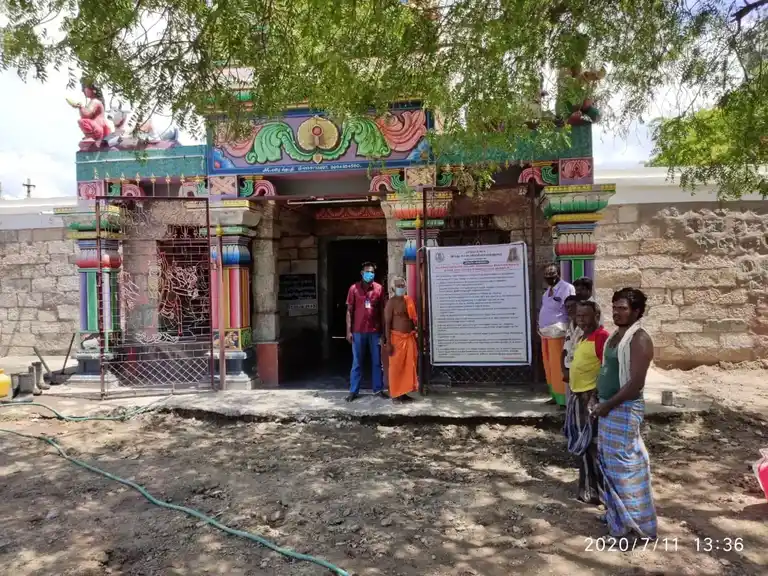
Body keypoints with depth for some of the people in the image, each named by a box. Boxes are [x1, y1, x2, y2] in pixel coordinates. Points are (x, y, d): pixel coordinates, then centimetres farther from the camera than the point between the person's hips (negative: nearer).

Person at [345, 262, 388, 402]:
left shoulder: (379, 288, 3)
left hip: (375, 331, 1)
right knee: (357, 362, 6)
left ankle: (378, 389, 20)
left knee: (377, 362, 9)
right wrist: (348, 331, -5)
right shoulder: (354, 288, -1)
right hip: (358, 331, -1)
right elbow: (349, 311, 0)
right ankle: (353, 391, 13)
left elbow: (383, 311, 5)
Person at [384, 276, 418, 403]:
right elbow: (387, 323, -11)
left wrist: (415, 337, 13)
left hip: (409, 337, 7)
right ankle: (396, 394, 11)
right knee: (396, 367, 1)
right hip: (397, 338, -6)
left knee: (409, 366, 9)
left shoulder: (408, 300, 10)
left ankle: (404, 392, 20)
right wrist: (388, 343, -16)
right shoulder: (391, 302, -8)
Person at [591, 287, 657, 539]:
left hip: (625, 409, -9)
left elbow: (636, 383, -22)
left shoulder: (639, 339, -17)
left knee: (626, 464, -1)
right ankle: (615, 512, 32)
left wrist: (608, 404, -17)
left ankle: (634, 521, 12)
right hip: (608, 406, 9)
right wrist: (602, 401, 11)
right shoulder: (615, 335, 10)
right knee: (609, 461, 17)